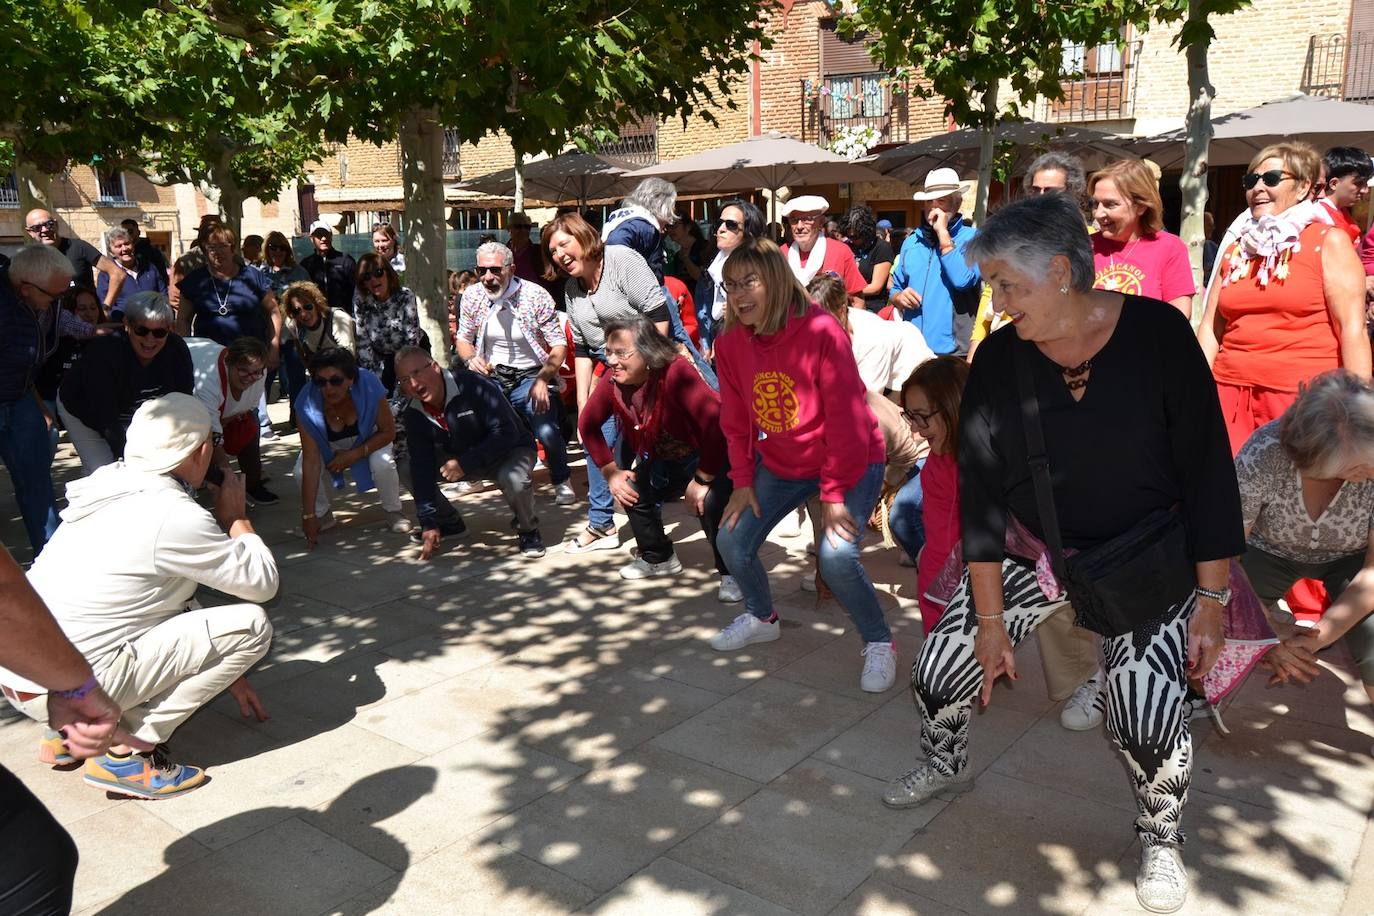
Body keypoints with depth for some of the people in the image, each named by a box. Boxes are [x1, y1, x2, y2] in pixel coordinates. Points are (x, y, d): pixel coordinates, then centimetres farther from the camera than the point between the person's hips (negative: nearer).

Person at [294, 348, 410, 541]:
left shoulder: (369, 387, -36)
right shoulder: (307, 405, -34)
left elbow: (388, 431, -20)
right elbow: (311, 461, -33)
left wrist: (355, 454, -30)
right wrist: (308, 516, -34)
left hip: (369, 439, -1)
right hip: (327, 445, 1)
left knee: (382, 463, -30)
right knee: (301, 470, -24)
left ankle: (393, 511, -1)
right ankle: (323, 515, 6)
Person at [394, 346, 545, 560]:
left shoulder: (473, 386, -29)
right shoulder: (414, 414, -11)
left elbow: (507, 433, -29)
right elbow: (422, 467, -13)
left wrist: (465, 463, -33)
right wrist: (429, 523, -19)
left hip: (511, 450, -6)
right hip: (459, 458, 6)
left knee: (513, 478, -39)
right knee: (409, 472, -9)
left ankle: (528, 531, -8)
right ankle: (450, 524, 13)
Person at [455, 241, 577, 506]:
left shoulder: (536, 295, -11)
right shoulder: (472, 295, -1)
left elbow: (559, 345, -9)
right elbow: (463, 338, 12)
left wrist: (542, 380, -24)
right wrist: (470, 358, -12)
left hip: (530, 375, -3)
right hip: (490, 374, 4)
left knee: (547, 431, -27)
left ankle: (562, 482, 4)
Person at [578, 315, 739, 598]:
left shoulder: (676, 372, -33)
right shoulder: (613, 382, -12)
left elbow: (716, 423, -38)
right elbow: (588, 424, 3)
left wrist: (701, 480, -30)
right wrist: (611, 471, 0)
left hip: (710, 457, -7)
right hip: (663, 462, 8)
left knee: (711, 501, -30)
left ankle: (731, 574, -9)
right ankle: (658, 558, 30)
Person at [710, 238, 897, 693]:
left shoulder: (821, 332, -24)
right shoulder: (731, 343, -7)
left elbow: (845, 416, -23)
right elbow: (736, 419, 3)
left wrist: (835, 493, -22)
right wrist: (742, 480, -1)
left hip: (851, 463, -6)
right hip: (780, 464, 6)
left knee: (836, 556, -24)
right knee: (732, 541, 0)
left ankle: (878, 642, 2)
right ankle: (762, 617, 29)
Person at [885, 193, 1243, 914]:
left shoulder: (1156, 333, -19)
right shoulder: (999, 359, -13)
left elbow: (1207, 471, -13)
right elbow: (979, 492, -10)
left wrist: (1212, 597, -12)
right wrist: (990, 614, -10)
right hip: (1032, 550, 3)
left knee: (1146, 715, -17)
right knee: (936, 672, 0)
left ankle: (1161, 837, 18)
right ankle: (946, 765, 36)